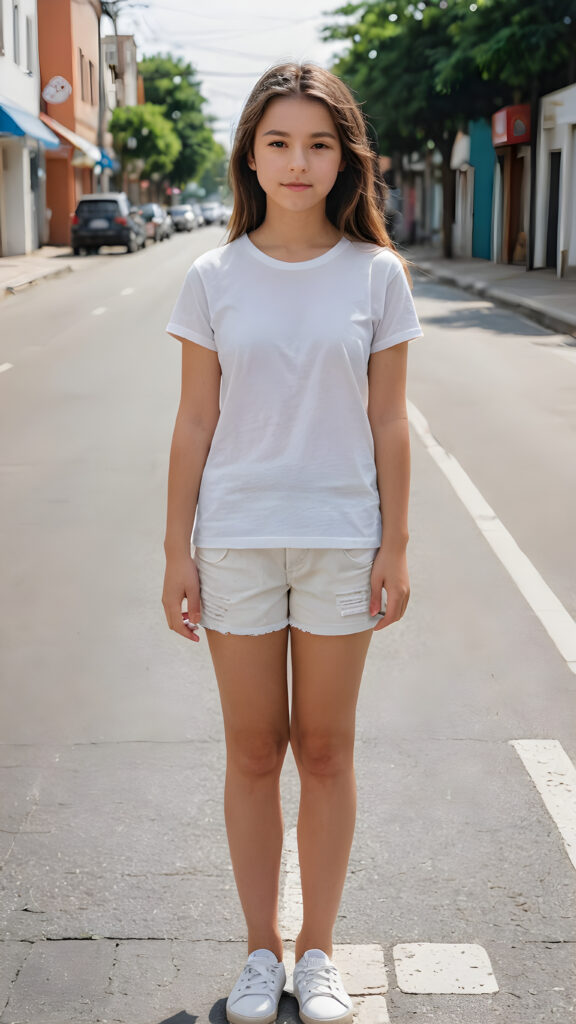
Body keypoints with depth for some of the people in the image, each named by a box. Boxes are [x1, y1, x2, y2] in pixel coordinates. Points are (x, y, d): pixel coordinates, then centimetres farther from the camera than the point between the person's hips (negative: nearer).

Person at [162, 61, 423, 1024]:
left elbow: (387, 421, 1)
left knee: (325, 750, 9)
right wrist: (177, 549, 0)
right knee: (253, 750, 9)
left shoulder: (376, 275, -1)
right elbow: (195, 422, 1)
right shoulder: (213, 277, -1)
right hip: (236, 541, 0)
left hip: (342, 540, 0)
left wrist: (395, 544, -1)